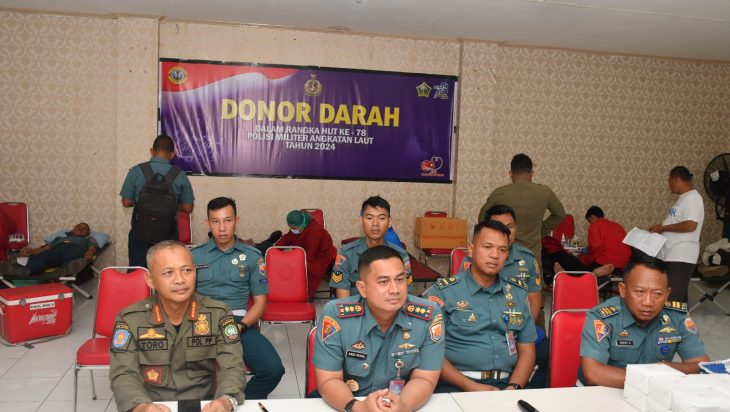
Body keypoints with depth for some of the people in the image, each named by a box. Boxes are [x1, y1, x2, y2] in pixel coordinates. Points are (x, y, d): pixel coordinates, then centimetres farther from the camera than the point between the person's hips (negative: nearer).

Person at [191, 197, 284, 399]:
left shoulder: (252, 256, 11)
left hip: (239, 322, 1)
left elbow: (260, 301, 9)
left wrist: (240, 326, -10)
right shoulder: (195, 255, 12)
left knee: (273, 369, -23)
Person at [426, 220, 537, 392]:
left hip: (505, 384, 4)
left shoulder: (518, 292, 16)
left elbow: (527, 350, 16)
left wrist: (513, 387, -3)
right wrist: (471, 387, -14)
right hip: (455, 384, -3)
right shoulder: (443, 292, 1)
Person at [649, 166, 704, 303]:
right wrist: (660, 228, 11)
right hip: (671, 255, 10)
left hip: (681, 257, -10)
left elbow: (690, 225, -25)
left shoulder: (692, 198, -14)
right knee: (678, 296, 13)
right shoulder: (683, 198, 17)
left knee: (672, 299, -10)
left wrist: (663, 228, -15)